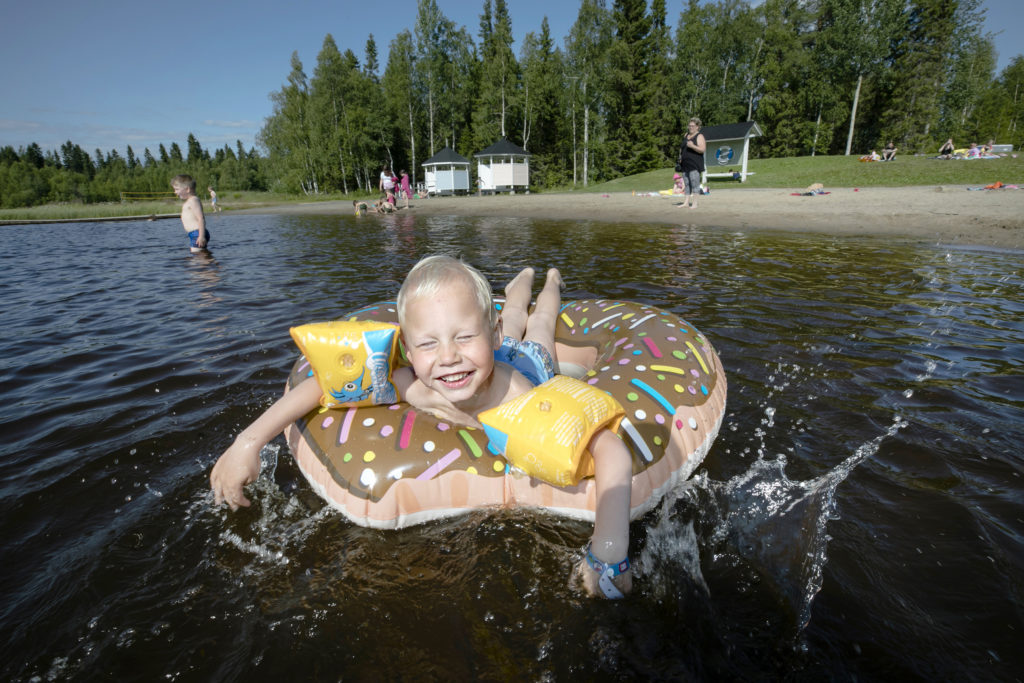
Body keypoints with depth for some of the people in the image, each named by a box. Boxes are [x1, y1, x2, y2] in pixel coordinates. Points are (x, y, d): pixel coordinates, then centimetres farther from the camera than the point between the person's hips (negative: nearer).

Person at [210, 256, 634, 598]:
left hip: (529, 365, -2)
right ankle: (523, 281, 71)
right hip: (495, 352, 2)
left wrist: (608, 554, -71)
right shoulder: (414, 389, -47)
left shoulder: (523, 402, -55)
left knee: (537, 326, 36)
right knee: (513, 317, 38)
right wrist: (249, 442, -43)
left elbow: (612, 449, -60)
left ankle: (551, 283, 69)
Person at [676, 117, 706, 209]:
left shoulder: (699, 136, -3)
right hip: (685, 163, 7)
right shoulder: (686, 135, 17)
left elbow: (702, 149, -14)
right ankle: (686, 201, 10)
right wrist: (680, 156, 14)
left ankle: (694, 203, -11)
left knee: (695, 182, -10)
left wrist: (692, 146, -27)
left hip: (694, 164, -7)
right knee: (686, 183, 6)